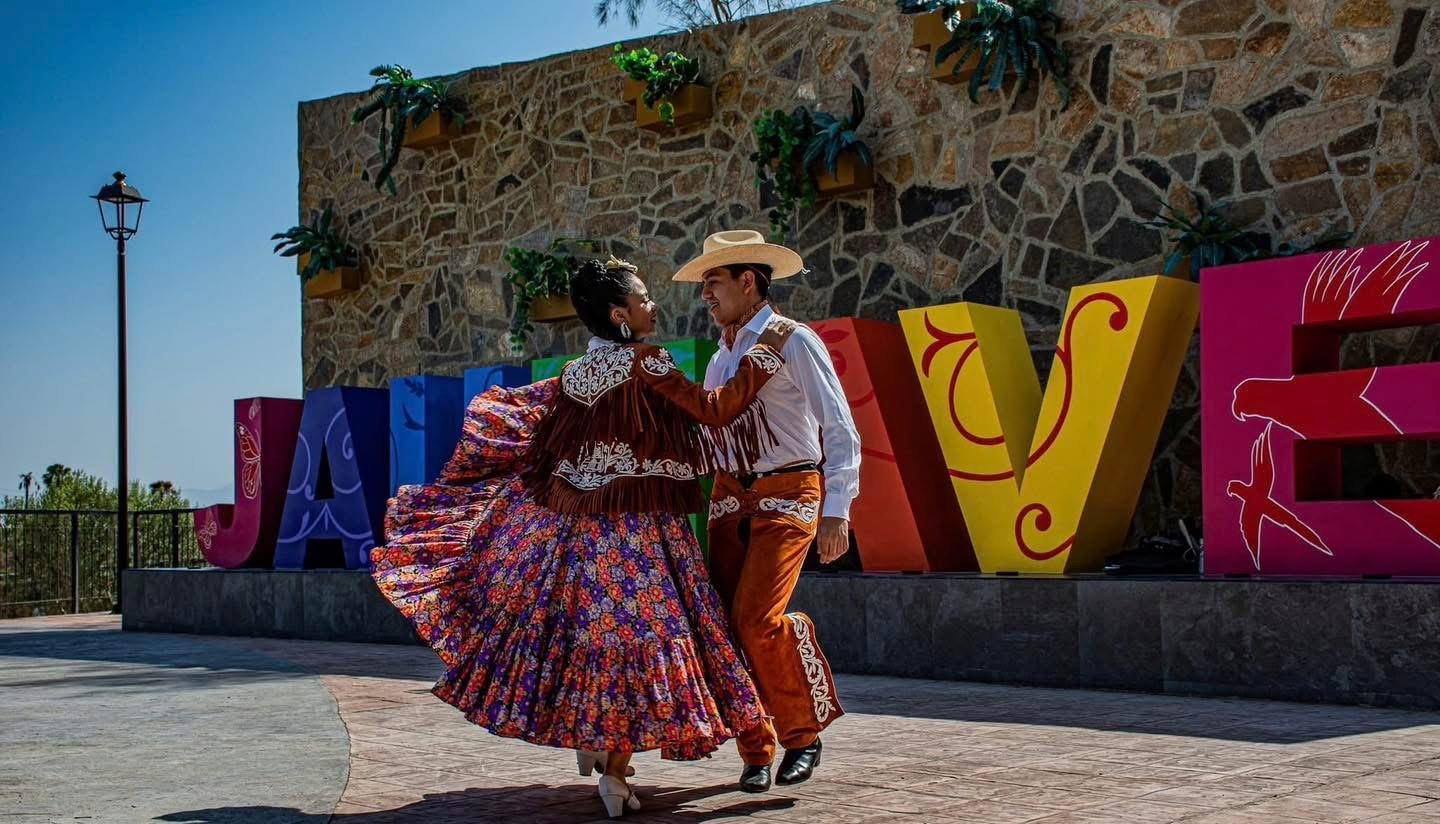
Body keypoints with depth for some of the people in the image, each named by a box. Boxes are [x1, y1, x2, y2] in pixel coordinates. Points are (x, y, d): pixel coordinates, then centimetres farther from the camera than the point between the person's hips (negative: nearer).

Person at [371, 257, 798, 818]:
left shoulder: (574, 374, 8)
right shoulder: (644, 360, -11)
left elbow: (507, 413, 14)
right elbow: (715, 412, -13)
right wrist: (764, 353, -6)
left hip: (572, 516, 7)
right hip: (638, 524, -7)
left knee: (583, 624, 19)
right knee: (637, 627, -1)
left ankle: (588, 739, 30)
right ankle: (615, 771, 0)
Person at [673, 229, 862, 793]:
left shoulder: (793, 342, -5)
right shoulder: (721, 359, 16)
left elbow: (840, 430, -9)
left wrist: (837, 510, -16)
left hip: (788, 493, -7)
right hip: (731, 493, 7)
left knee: (758, 619, -20)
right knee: (729, 624, -1)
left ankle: (803, 731, 1)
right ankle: (756, 753, 10)